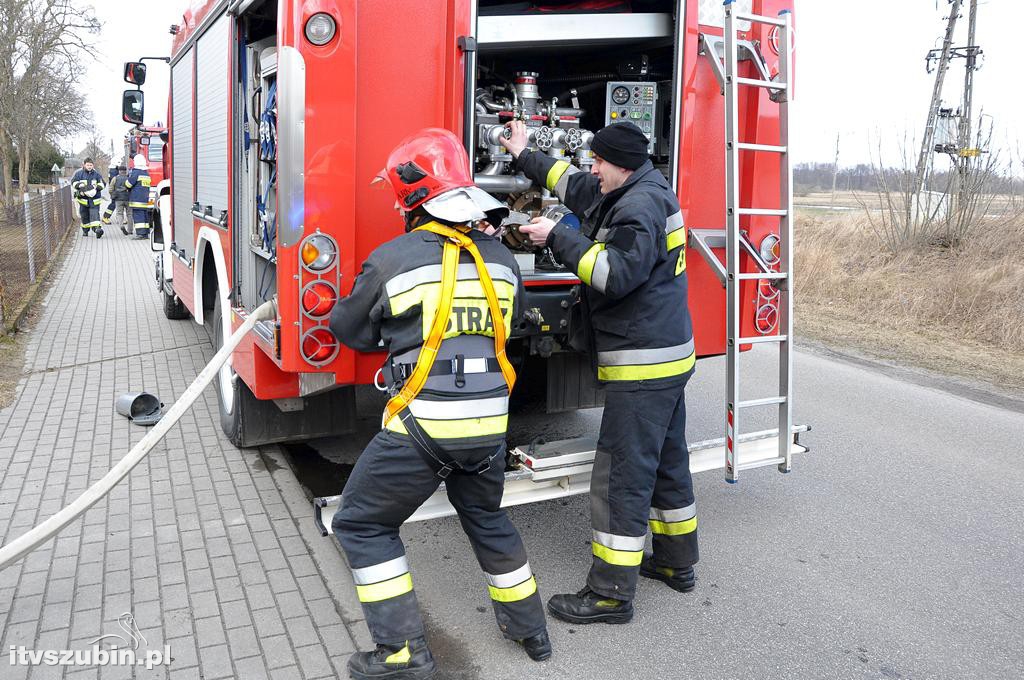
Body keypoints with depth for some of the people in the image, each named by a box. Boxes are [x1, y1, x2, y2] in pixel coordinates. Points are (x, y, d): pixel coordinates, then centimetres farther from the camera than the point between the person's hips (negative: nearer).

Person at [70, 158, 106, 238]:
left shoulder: (97, 174, 6)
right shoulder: (79, 173, 4)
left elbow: (102, 183, 7)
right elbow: (73, 182, 0)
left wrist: (97, 187, -13)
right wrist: (81, 186, -18)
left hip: (94, 198, -1)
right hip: (83, 198, 1)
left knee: (94, 213, -16)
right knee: (84, 215, 10)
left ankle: (97, 228, -30)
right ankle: (85, 230, 24)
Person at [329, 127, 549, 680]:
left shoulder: (392, 259, -8)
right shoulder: (500, 258, 6)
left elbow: (351, 330, 5)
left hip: (422, 427, -5)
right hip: (489, 423, 6)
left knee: (363, 526, 13)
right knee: (487, 517, 28)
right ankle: (528, 626, 39)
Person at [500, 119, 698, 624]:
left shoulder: (640, 206, -17)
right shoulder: (633, 192, 14)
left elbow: (616, 274, -28)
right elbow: (575, 185, 28)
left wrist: (557, 238, -21)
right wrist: (524, 156, 33)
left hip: (642, 365, -11)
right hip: (666, 355, 11)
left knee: (622, 475, -6)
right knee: (667, 462, 19)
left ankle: (611, 595, 2)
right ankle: (677, 563, 33)